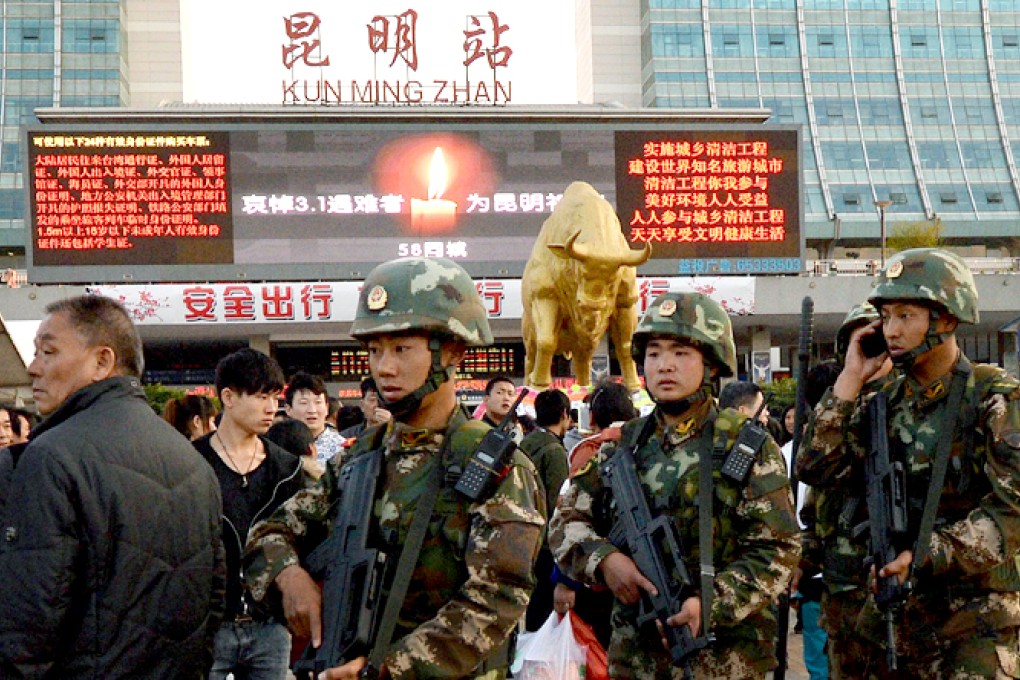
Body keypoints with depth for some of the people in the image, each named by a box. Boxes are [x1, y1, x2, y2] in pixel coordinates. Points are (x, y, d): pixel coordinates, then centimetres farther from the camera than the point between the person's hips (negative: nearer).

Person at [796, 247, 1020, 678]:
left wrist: (926, 555, -21)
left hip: (979, 610, -5)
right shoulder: (886, 402, 8)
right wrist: (850, 381, -4)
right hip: (898, 606, 5)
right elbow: (814, 469, 0)